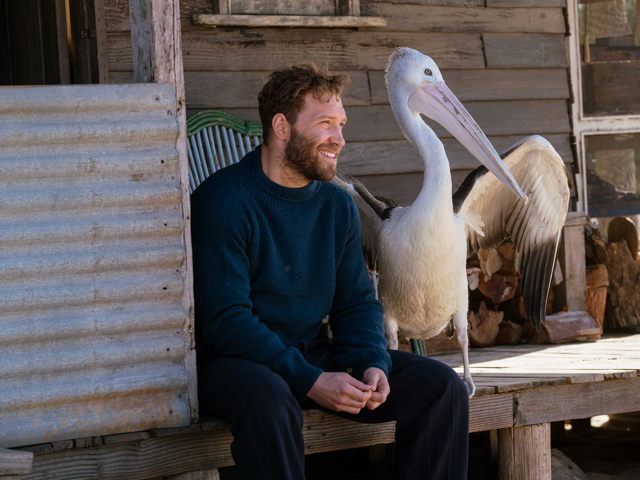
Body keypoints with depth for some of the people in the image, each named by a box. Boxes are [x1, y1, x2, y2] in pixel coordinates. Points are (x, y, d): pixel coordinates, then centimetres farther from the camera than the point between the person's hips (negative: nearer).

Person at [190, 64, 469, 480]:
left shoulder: (338, 205, 9)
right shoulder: (221, 201, -14)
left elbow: (356, 302, 13)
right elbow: (226, 320, -20)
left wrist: (373, 365, -10)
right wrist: (311, 382, -26)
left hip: (313, 355, 7)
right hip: (238, 360, -6)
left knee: (442, 386, -7)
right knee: (269, 402, -41)